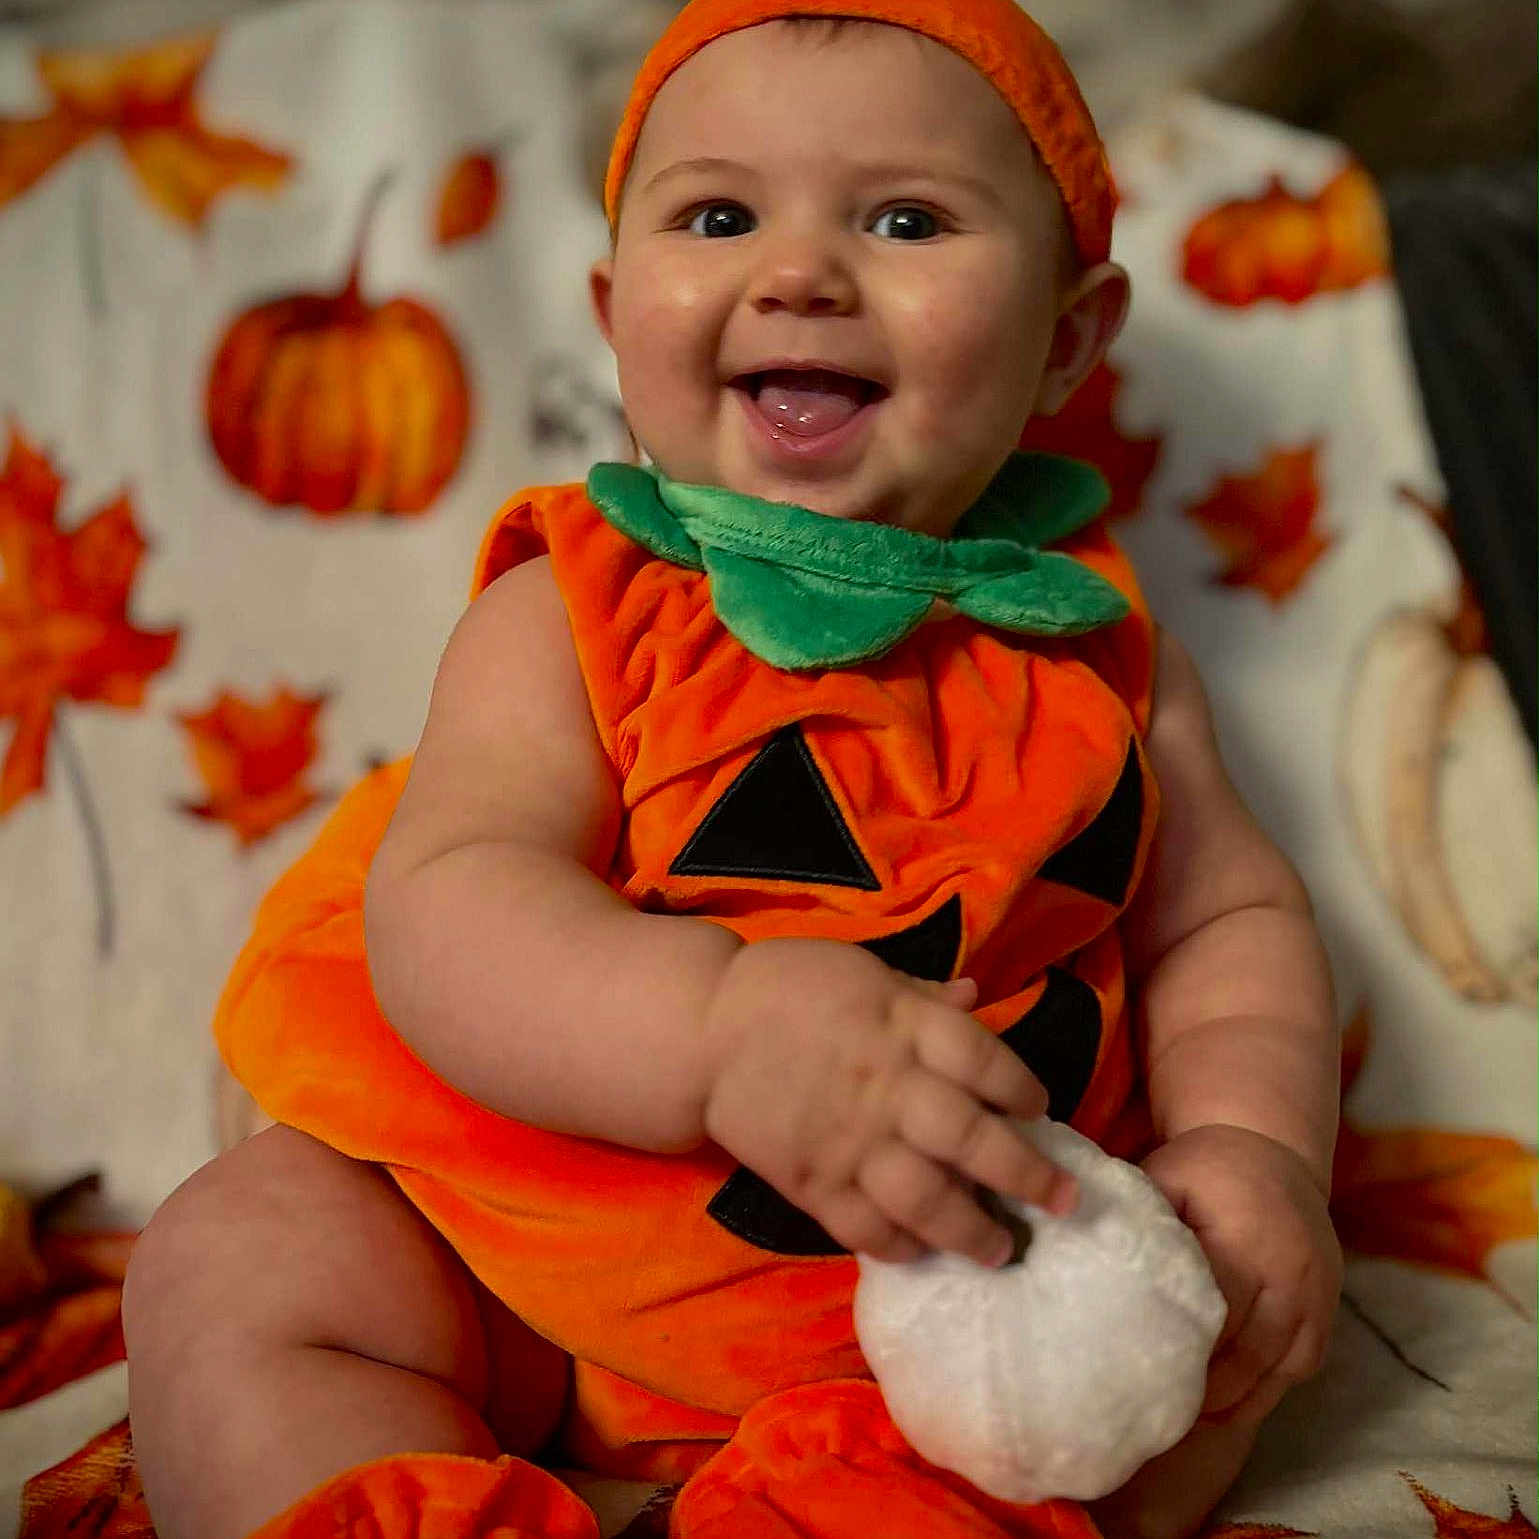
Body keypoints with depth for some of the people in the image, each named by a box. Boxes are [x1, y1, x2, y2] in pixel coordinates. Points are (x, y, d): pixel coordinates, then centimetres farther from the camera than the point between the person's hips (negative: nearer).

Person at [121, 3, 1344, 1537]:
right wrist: (723, 1024, -40)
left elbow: (1228, 918, 6)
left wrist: (1251, 1143, -16)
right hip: (545, 1264, -1)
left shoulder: (1089, 642, 2)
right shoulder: (571, 613, -8)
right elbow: (445, 900, -21)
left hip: (967, 1270, 2)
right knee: (227, 1267, -15)